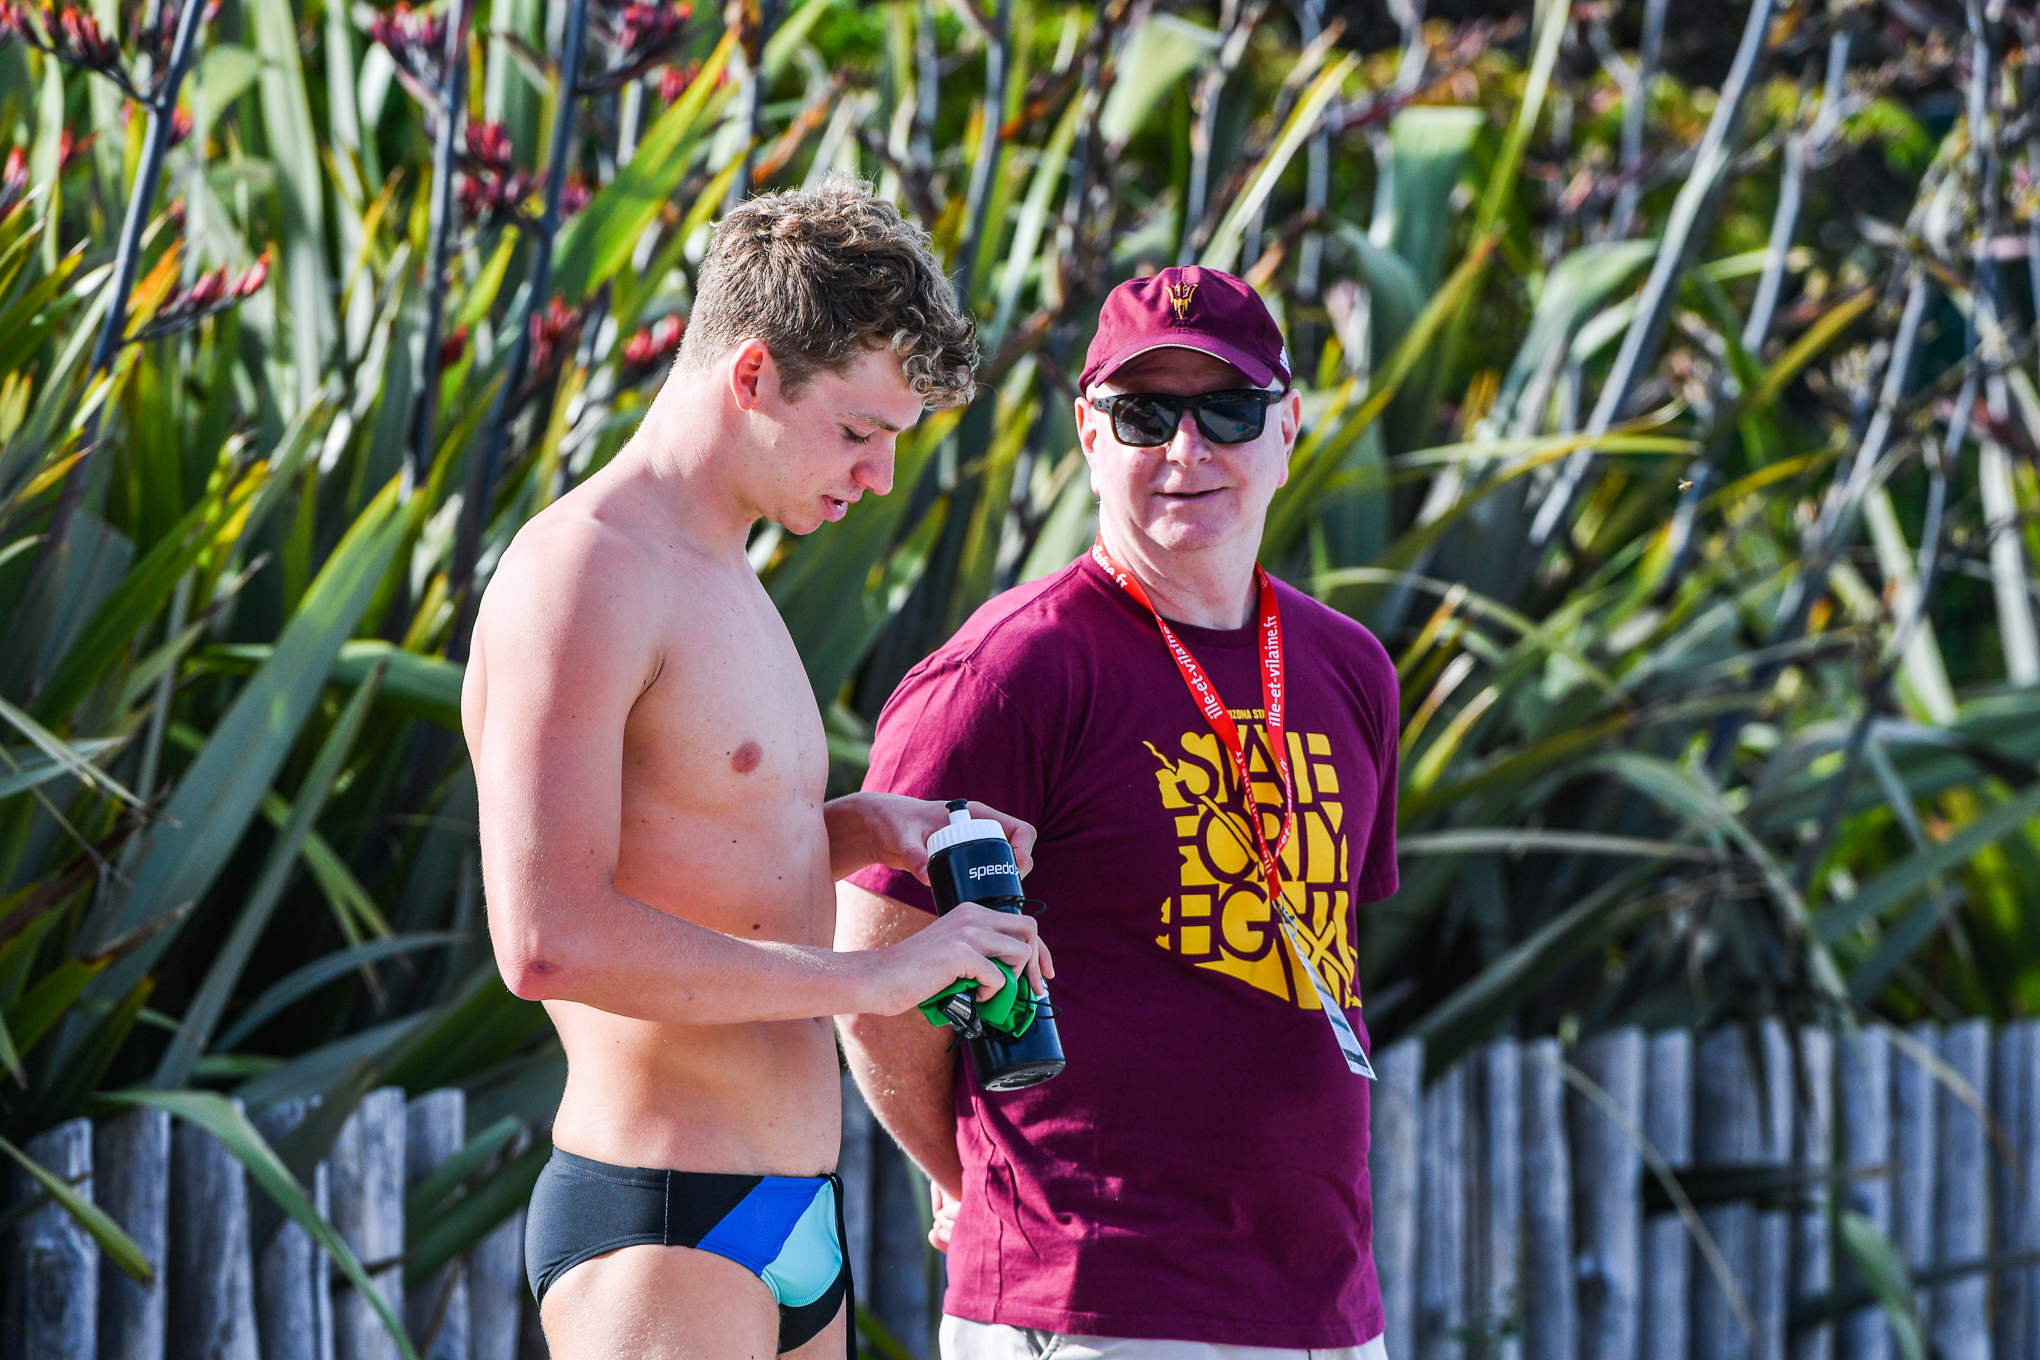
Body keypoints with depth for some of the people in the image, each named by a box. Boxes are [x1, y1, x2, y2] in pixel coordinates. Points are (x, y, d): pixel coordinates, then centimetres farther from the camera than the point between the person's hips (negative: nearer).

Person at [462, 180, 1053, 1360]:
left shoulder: (721, 582, 18)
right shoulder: (579, 574, -13)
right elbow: (549, 939, -23)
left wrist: (864, 828, 12)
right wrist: (861, 977, -18)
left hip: (793, 1221, 10)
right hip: (660, 1231, -10)